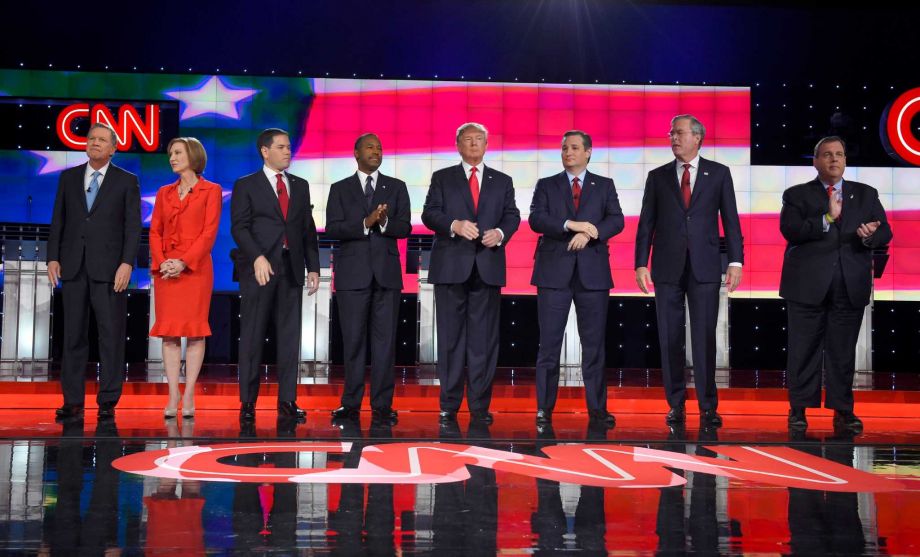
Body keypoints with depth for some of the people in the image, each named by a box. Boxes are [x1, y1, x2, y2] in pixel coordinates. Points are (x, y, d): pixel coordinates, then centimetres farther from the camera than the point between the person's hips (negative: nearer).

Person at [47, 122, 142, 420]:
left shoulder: (127, 181, 5)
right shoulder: (68, 177, 14)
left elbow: (133, 226, -1)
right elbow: (58, 220, 12)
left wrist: (127, 263, -11)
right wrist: (53, 257, 3)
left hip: (109, 267, -3)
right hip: (73, 266, 3)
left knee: (111, 336, -2)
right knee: (73, 335, 5)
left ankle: (108, 401, 4)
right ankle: (73, 401, 11)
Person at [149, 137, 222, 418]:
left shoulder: (211, 191, 2)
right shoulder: (164, 192, 16)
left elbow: (209, 232, -7)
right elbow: (155, 231, 10)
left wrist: (184, 262, -16)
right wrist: (161, 262, -7)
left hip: (195, 268, -4)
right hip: (165, 269, 4)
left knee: (195, 331, -3)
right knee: (169, 332, 2)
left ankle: (189, 396, 2)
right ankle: (173, 395, 6)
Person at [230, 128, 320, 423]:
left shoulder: (300, 186, 16)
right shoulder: (246, 186, 4)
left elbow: (308, 230, 15)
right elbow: (239, 227, -5)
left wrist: (313, 267, 8)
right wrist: (257, 258, -19)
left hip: (292, 269, 4)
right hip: (259, 268, -4)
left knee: (290, 335, 3)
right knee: (252, 336, -1)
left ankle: (287, 399, 8)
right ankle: (248, 401, 5)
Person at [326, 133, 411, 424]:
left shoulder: (397, 187, 10)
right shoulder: (340, 189, 8)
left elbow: (405, 227, 1)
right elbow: (332, 229, -4)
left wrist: (384, 222, -19)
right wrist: (365, 223, -18)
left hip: (386, 272, 1)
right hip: (352, 273, -1)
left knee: (385, 340, 0)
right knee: (353, 340, 2)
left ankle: (382, 404, 5)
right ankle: (351, 402, 10)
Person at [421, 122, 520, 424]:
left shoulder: (502, 181, 15)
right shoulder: (442, 178, 10)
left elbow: (512, 216, 8)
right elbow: (430, 214, -1)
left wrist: (500, 233, -13)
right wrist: (455, 225, -19)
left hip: (488, 267, 1)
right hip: (451, 266, -1)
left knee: (484, 337, 2)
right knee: (450, 337, 2)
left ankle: (480, 405, 8)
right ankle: (449, 405, 8)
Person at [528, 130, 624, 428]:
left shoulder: (604, 186, 12)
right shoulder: (546, 185, 11)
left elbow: (616, 221, -1)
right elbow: (536, 219, -5)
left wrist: (589, 233, -17)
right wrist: (571, 225, -17)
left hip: (592, 272, 1)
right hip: (554, 271, 0)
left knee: (594, 344, 4)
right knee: (549, 343, 0)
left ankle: (597, 408, 11)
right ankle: (544, 408, 6)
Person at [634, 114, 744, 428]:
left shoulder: (719, 174, 7)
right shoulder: (658, 176, 9)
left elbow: (730, 220, 4)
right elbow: (646, 223, 7)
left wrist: (736, 261, -5)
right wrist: (641, 264, -1)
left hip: (704, 267, -1)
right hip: (667, 268, 2)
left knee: (704, 338, -2)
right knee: (670, 339, 4)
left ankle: (708, 407, 6)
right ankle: (676, 405, 13)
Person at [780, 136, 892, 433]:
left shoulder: (866, 194, 15)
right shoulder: (797, 195, 6)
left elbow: (885, 232, 8)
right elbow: (790, 230, -10)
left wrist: (870, 236, -15)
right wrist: (826, 219, -20)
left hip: (851, 286, 2)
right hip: (808, 284, -2)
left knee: (844, 350, 4)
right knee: (804, 349, 2)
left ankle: (843, 411, 11)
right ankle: (799, 409, 11)